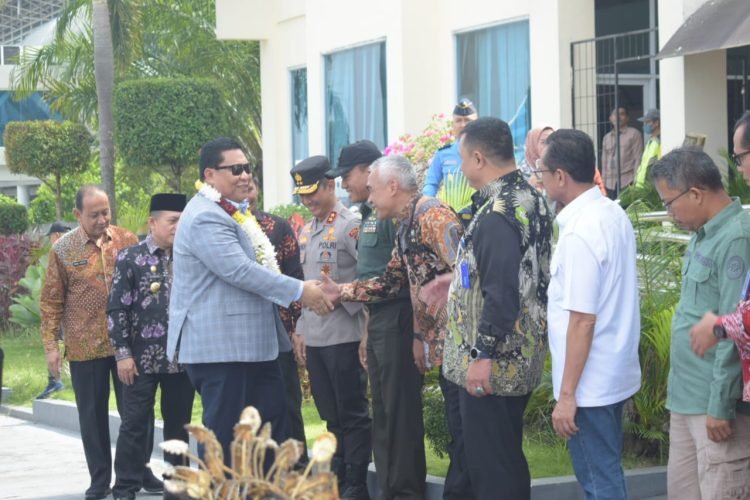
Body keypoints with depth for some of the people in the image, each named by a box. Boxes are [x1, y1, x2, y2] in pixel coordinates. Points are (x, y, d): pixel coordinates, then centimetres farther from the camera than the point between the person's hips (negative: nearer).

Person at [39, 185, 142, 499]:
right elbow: (51, 302, 2)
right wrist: (51, 345, -3)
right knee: (92, 414, 6)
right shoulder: (63, 249, -2)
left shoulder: (127, 240, 1)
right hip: (84, 347, -1)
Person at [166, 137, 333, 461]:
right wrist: (300, 291, -22)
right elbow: (240, 271, -25)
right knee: (224, 434, -4)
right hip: (220, 346, -11)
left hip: (252, 343, 11)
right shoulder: (206, 218, -17)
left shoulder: (231, 213, 17)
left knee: (273, 417, 12)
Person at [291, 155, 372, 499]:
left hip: (344, 335, -7)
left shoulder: (351, 225, -8)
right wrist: (300, 329, 17)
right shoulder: (306, 232, 16)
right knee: (330, 414, 13)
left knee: (353, 413, 0)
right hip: (314, 337, 7)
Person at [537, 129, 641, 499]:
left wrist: (567, 394, -19)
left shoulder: (580, 232, -22)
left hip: (589, 382, -9)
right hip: (613, 373, 9)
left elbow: (583, 320, -23)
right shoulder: (613, 215, 5)